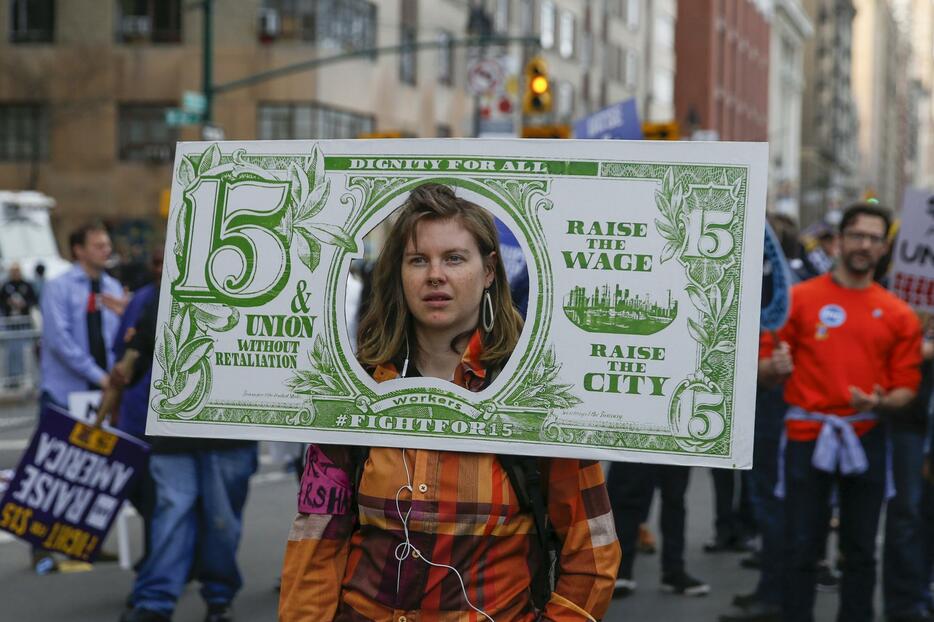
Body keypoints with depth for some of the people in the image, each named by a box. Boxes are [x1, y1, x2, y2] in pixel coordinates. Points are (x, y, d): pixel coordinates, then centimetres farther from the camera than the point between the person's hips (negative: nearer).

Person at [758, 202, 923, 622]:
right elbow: (765, 373, 3)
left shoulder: (898, 315, 6)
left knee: (861, 550, 7)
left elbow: (907, 386, 6)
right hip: (808, 435, -2)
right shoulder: (799, 298, 2)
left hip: (866, 439, 2)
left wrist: (882, 402, -15)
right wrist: (774, 368, -20)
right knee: (801, 547, -1)